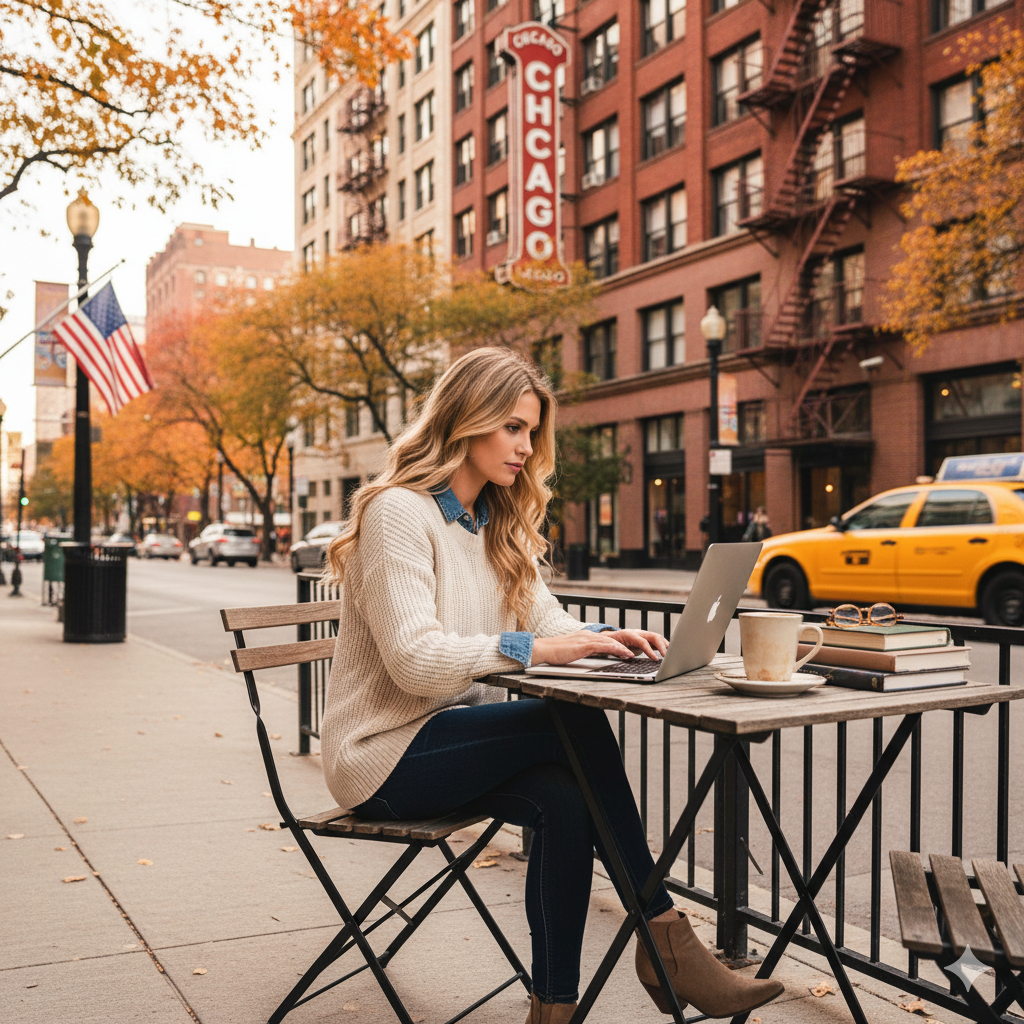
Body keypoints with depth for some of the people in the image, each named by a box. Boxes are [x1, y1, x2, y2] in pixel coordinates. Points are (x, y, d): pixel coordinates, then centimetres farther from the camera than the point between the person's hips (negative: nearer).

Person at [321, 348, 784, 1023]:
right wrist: (536, 650, -31)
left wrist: (604, 638, -12)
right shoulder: (398, 512, -13)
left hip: (452, 736, 7)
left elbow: (549, 622, 9)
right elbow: (413, 659, -23)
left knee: (565, 800, -24)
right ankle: (665, 937, -14)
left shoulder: (499, 524, 14)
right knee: (580, 726, -24)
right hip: (387, 752, -7)